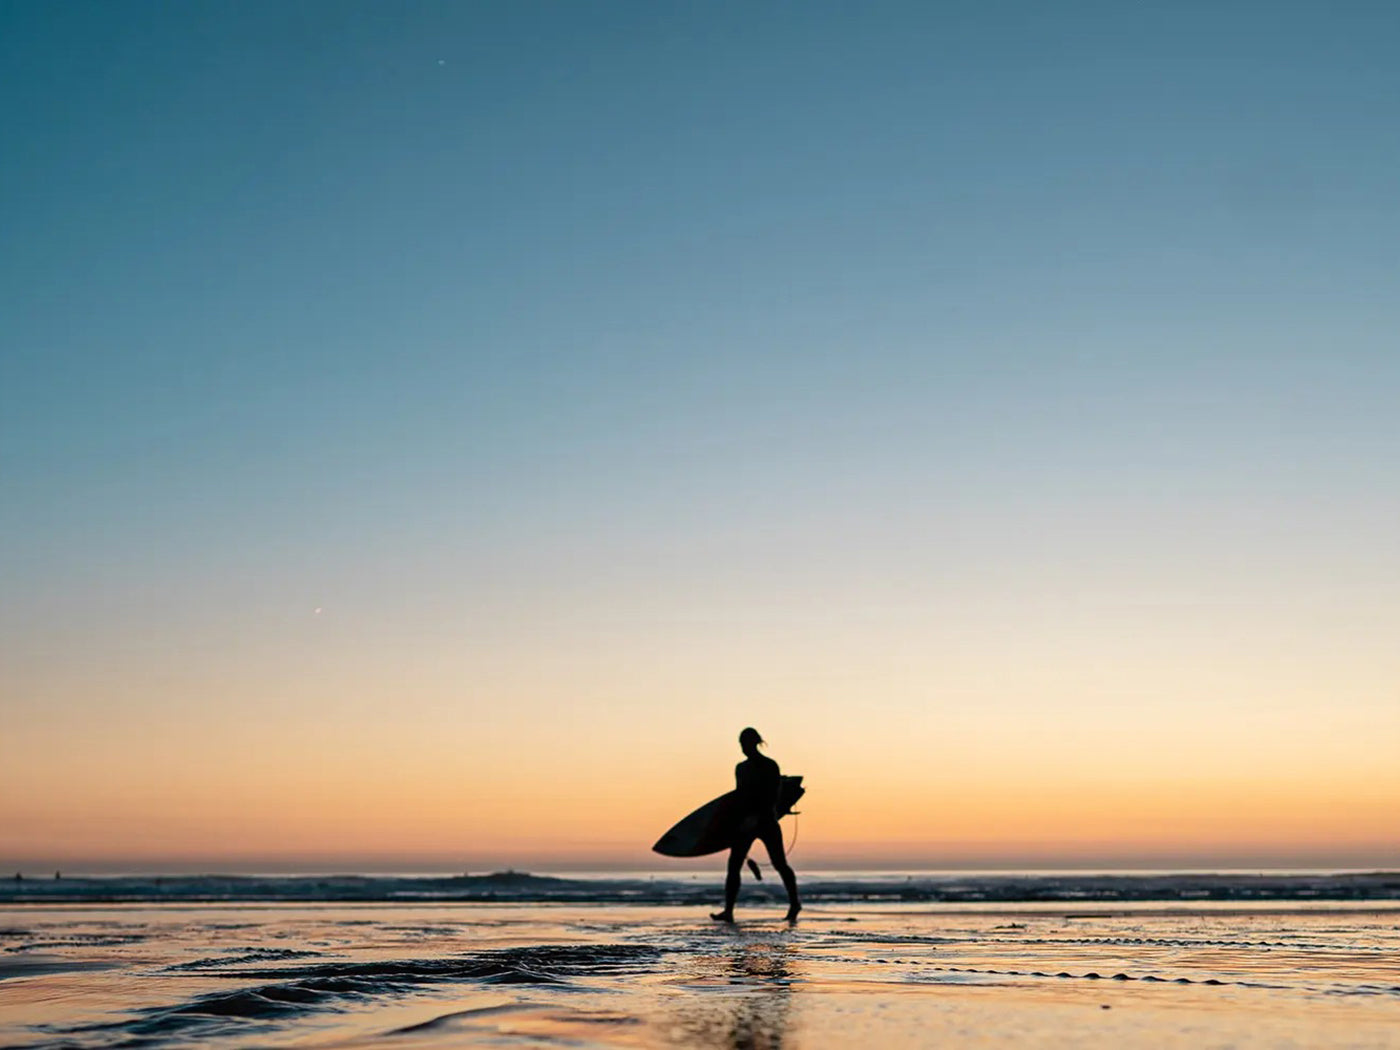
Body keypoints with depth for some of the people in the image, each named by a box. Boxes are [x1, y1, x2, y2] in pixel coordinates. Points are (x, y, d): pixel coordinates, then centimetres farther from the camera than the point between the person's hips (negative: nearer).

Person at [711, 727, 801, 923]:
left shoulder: (770, 766, -6)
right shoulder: (741, 768, 12)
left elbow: (772, 797, -13)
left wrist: (756, 817, -22)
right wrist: (740, 819, 12)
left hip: (766, 821, -6)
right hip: (746, 823, 6)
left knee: (779, 863, 1)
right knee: (733, 866, -6)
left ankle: (794, 903, 20)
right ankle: (728, 911, -9)